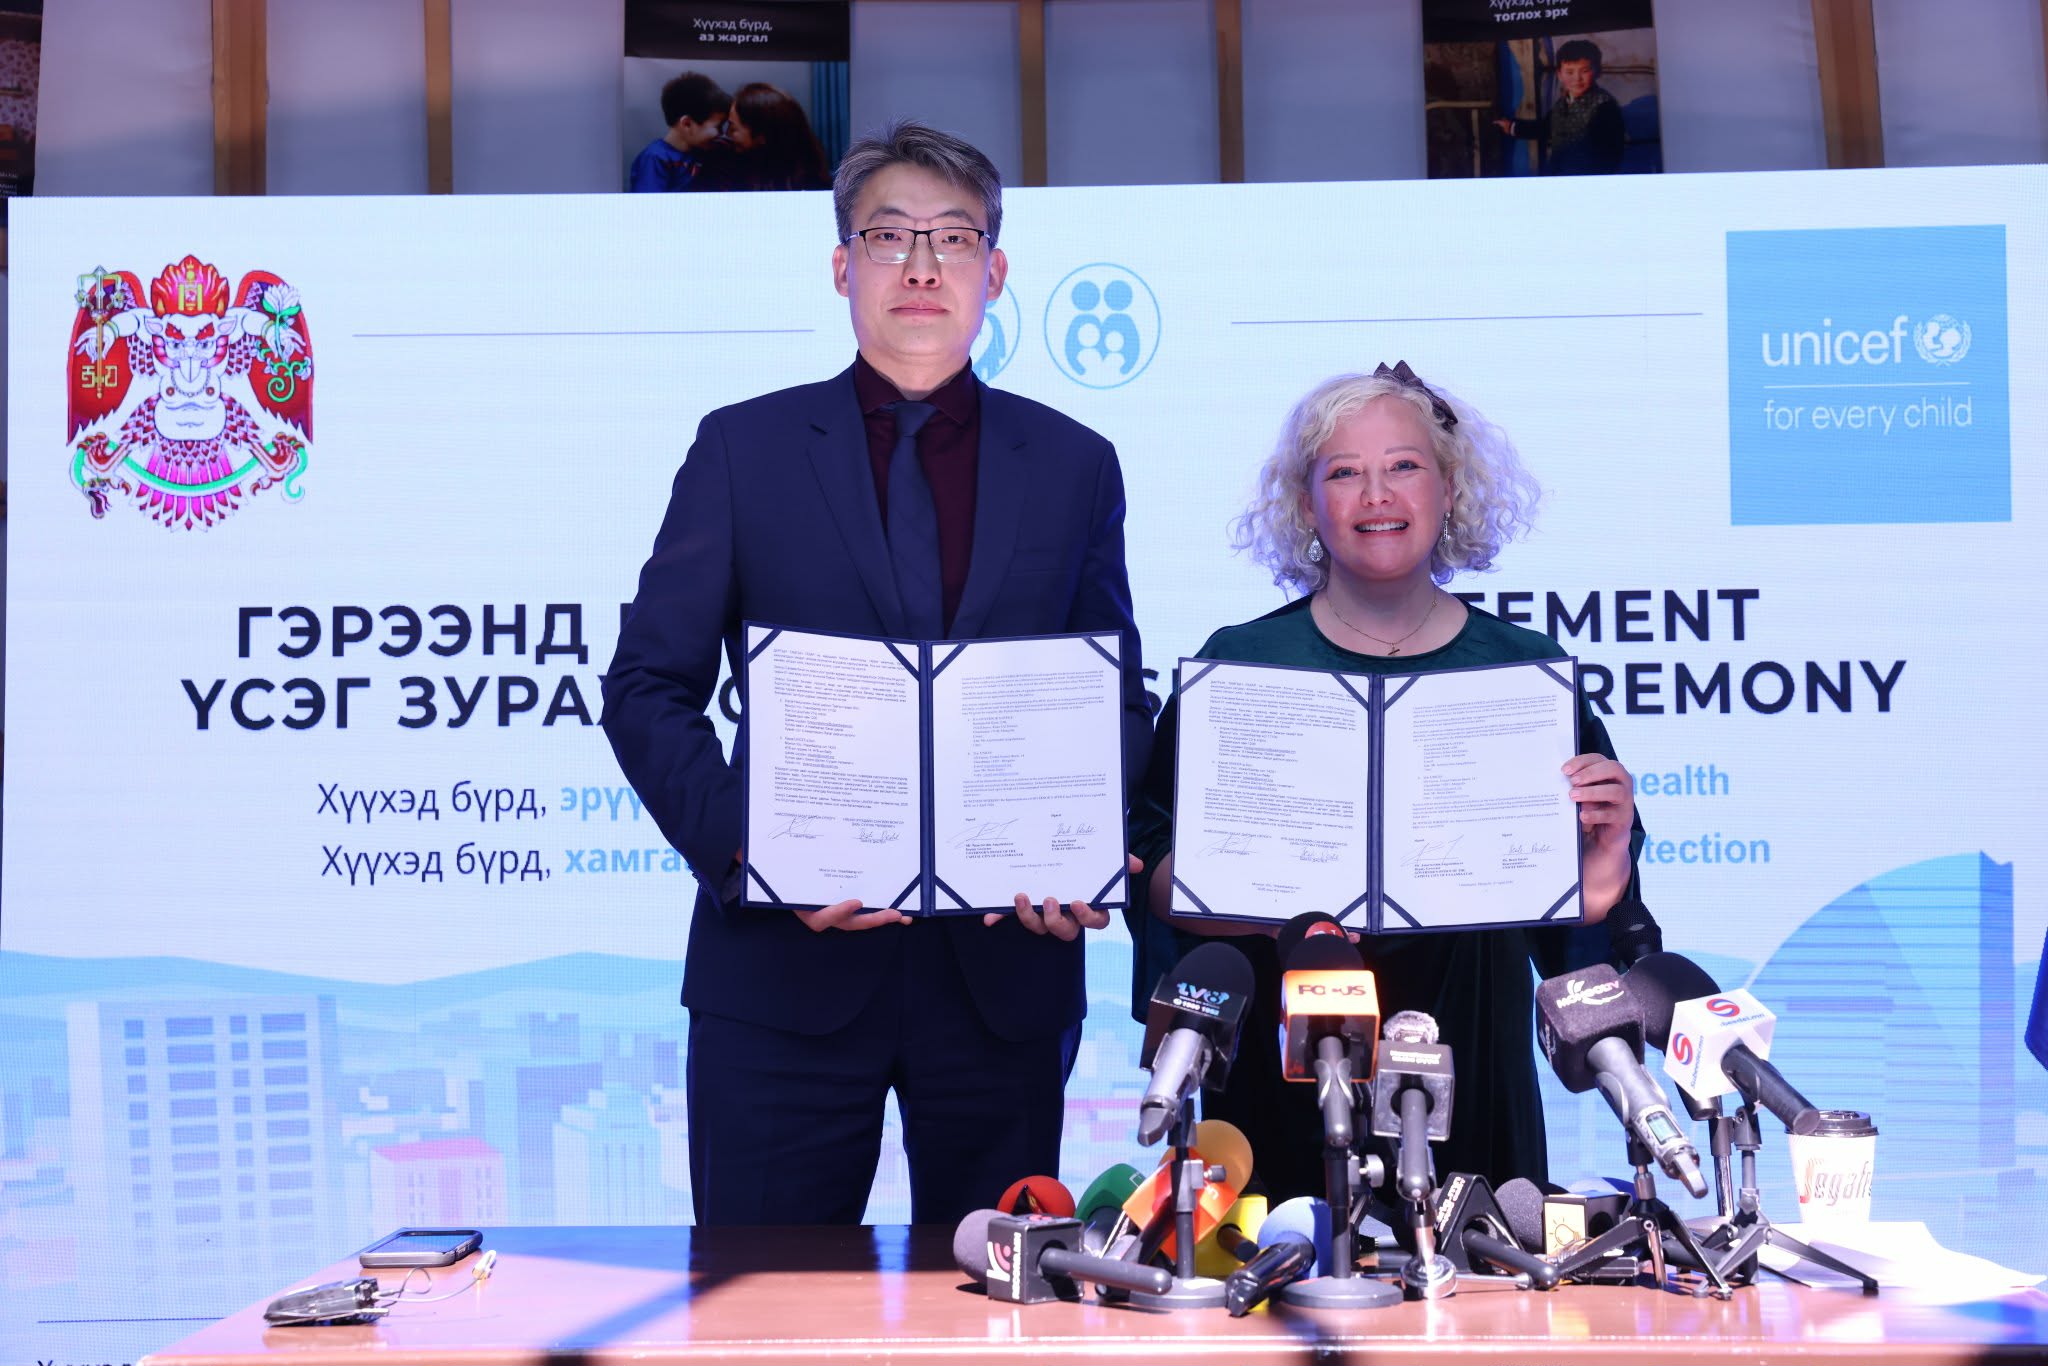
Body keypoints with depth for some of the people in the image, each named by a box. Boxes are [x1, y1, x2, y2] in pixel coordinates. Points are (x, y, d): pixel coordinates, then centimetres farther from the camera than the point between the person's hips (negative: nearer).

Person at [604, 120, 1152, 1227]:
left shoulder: (1074, 465, 9)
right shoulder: (745, 448, 4)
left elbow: (1121, 703, 11)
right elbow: (648, 688, 1)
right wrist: (742, 846, -15)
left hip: (1006, 964, 2)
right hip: (788, 964, -1)